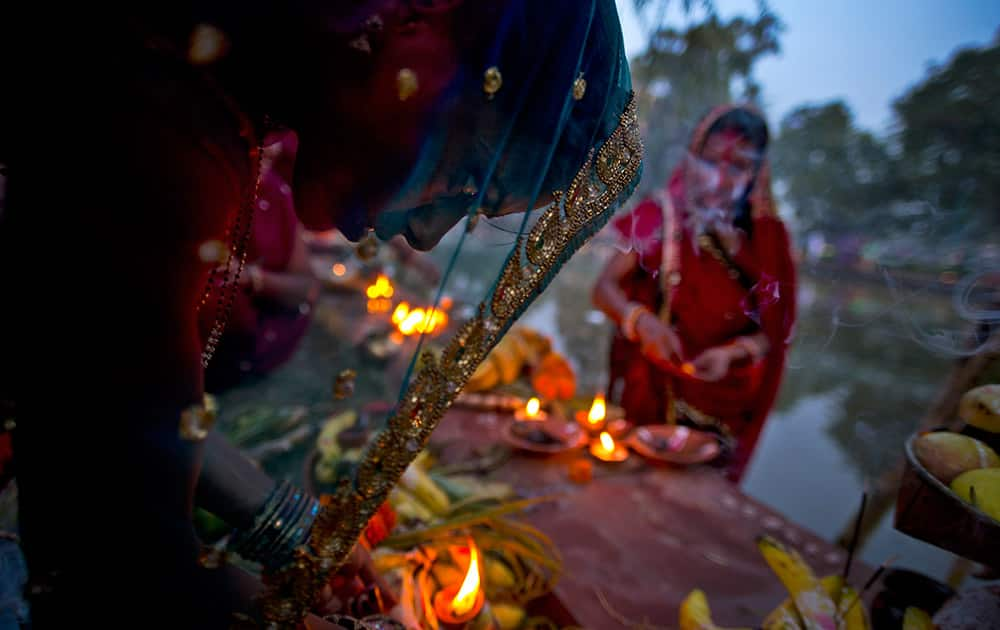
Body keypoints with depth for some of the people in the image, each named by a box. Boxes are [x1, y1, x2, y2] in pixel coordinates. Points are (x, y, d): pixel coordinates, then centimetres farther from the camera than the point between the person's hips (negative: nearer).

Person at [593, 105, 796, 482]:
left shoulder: (766, 236, -4)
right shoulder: (663, 215, -6)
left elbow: (772, 331, 1)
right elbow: (605, 288, -8)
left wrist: (731, 353, -18)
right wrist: (641, 320, -26)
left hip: (718, 403, 1)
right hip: (649, 389, 0)